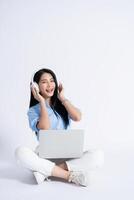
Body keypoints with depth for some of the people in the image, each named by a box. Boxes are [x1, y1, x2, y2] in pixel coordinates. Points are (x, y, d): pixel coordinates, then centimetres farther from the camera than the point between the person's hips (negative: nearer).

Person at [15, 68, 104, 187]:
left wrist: (62, 98, 0)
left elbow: (77, 117, -10)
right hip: (45, 155, -2)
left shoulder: (62, 105, 12)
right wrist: (42, 102, -8)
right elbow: (45, 129, -16)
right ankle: (70, 175, -29)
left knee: (98, 155, -26)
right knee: (21, 152, -34)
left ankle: (46, 171, -26)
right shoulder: (33, 110, 4)